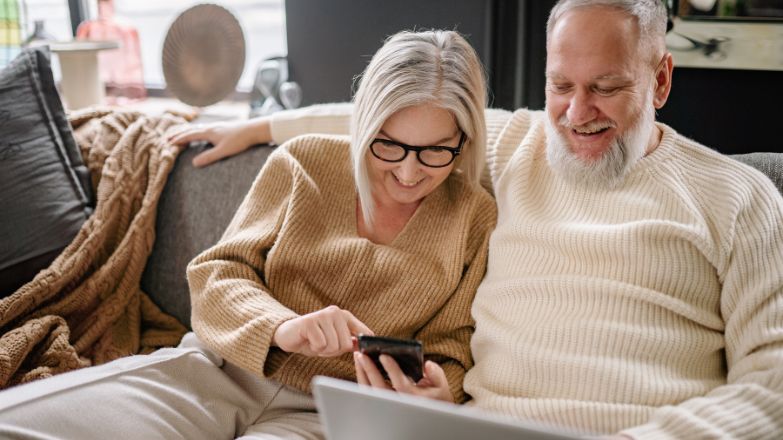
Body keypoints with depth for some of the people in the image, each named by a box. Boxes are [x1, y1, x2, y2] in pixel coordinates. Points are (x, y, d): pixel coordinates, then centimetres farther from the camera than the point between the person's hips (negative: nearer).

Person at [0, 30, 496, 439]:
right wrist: (280, 326, -18)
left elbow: (450, 349, 9)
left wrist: (434, 390, -15)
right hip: (218, 369, 0)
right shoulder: (304, 162, 4)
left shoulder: (475, 217, 3)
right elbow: (217, 273, 3)